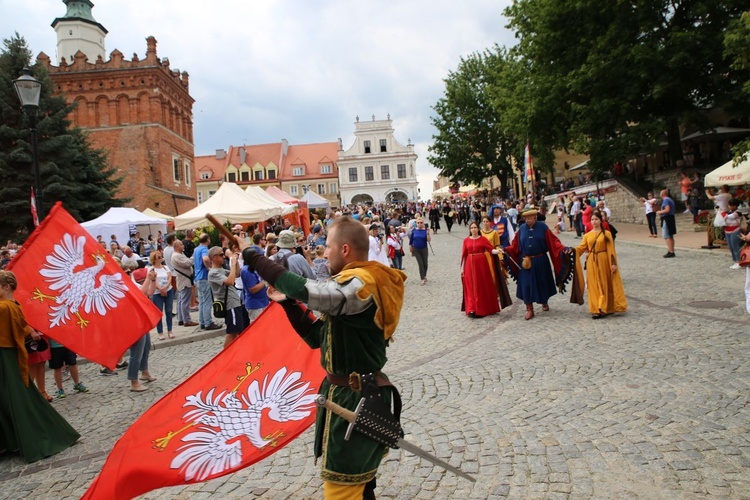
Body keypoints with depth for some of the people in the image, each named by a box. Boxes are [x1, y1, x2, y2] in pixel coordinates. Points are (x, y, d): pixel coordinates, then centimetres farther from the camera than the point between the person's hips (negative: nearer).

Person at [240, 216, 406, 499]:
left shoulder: (360, 284, -20)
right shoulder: (360, 286, 12)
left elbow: (305, 290, -34)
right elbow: (317, 337, 14)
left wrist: (254, 258, -22)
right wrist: (288, 301, 4)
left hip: (355, 398, -10)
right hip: (355, 393, 10)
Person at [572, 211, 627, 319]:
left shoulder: (607, 234, -2)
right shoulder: (587, 235, 7)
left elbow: (611, 249, -5)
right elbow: (581, 248, 0)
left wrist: (613, 263, -9)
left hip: (603, 261, -2)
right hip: (592, 262, 2)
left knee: (605, 285, 4)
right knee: (594, 286, 3)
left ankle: (605, 308, 11)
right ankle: (596, 309, 7)